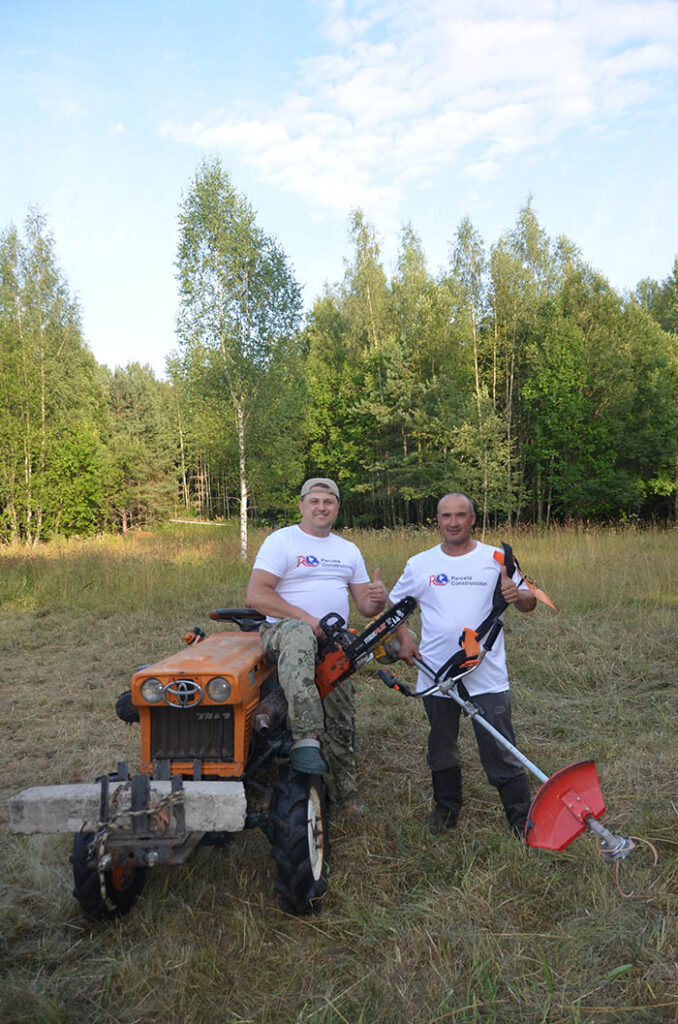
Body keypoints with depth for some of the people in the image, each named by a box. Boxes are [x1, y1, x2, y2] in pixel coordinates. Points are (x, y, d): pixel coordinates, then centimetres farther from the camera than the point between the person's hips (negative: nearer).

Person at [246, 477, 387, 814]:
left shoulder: (349, 551, 17)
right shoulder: (281, 541, -1)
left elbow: (365, 606, 16)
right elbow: (256, 596, -13)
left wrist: (377, 600, -10)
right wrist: (305, 618, -22)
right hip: (283, 629, -6)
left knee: (340, 723, 6)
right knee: (299, 636, -41)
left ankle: (343, 796, 25)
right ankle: (305, 737, -49)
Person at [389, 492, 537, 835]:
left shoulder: (496, 559, 0)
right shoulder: (419, 564, 4)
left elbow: (530, 603, 4)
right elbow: (394, 603, 16)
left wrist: (517, 594, -19)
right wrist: (404, 637, 1)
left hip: (487, 676, -2)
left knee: (501, 752, 0)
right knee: (441, 748, 17)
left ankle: (523, 819, 16)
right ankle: (446, 807, 37)